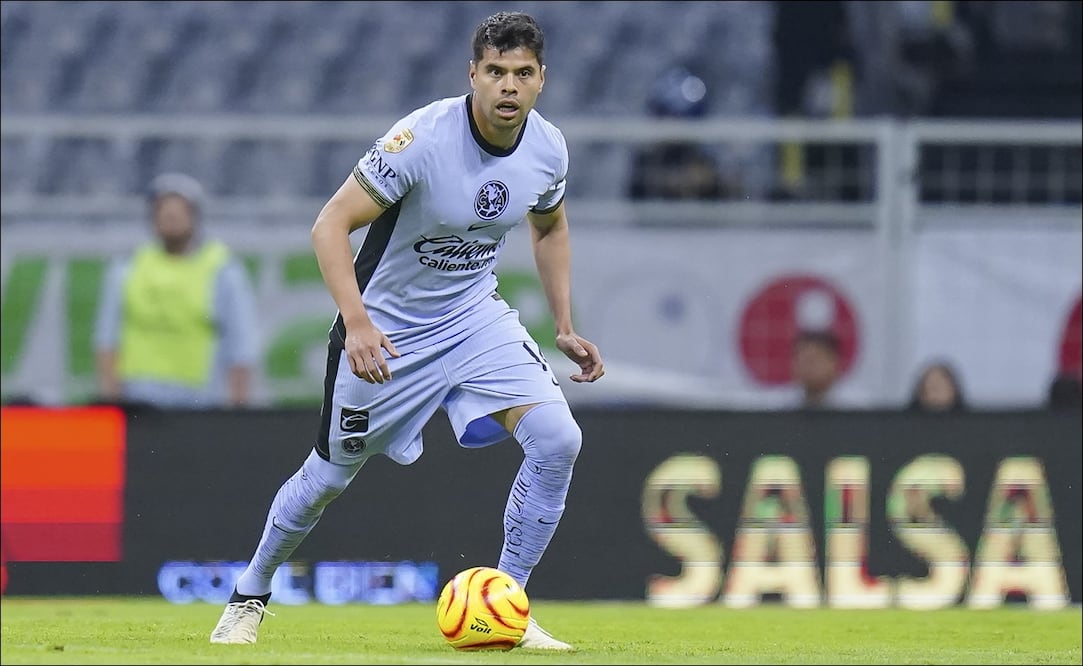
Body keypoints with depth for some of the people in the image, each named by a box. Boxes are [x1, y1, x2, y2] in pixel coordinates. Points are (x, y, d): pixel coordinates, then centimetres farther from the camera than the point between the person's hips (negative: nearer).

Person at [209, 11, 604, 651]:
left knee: (558, 437, -17)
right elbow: (331, 226, -26)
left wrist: (566, 327, 7)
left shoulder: (548, 148, -10)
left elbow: (550, 227, 14)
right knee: (331, 473, 7)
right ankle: (250, 595, 34)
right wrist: (357, 323, -39)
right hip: (385, 328, -4)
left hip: (475, 315, 4)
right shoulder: (423, 137, -28)